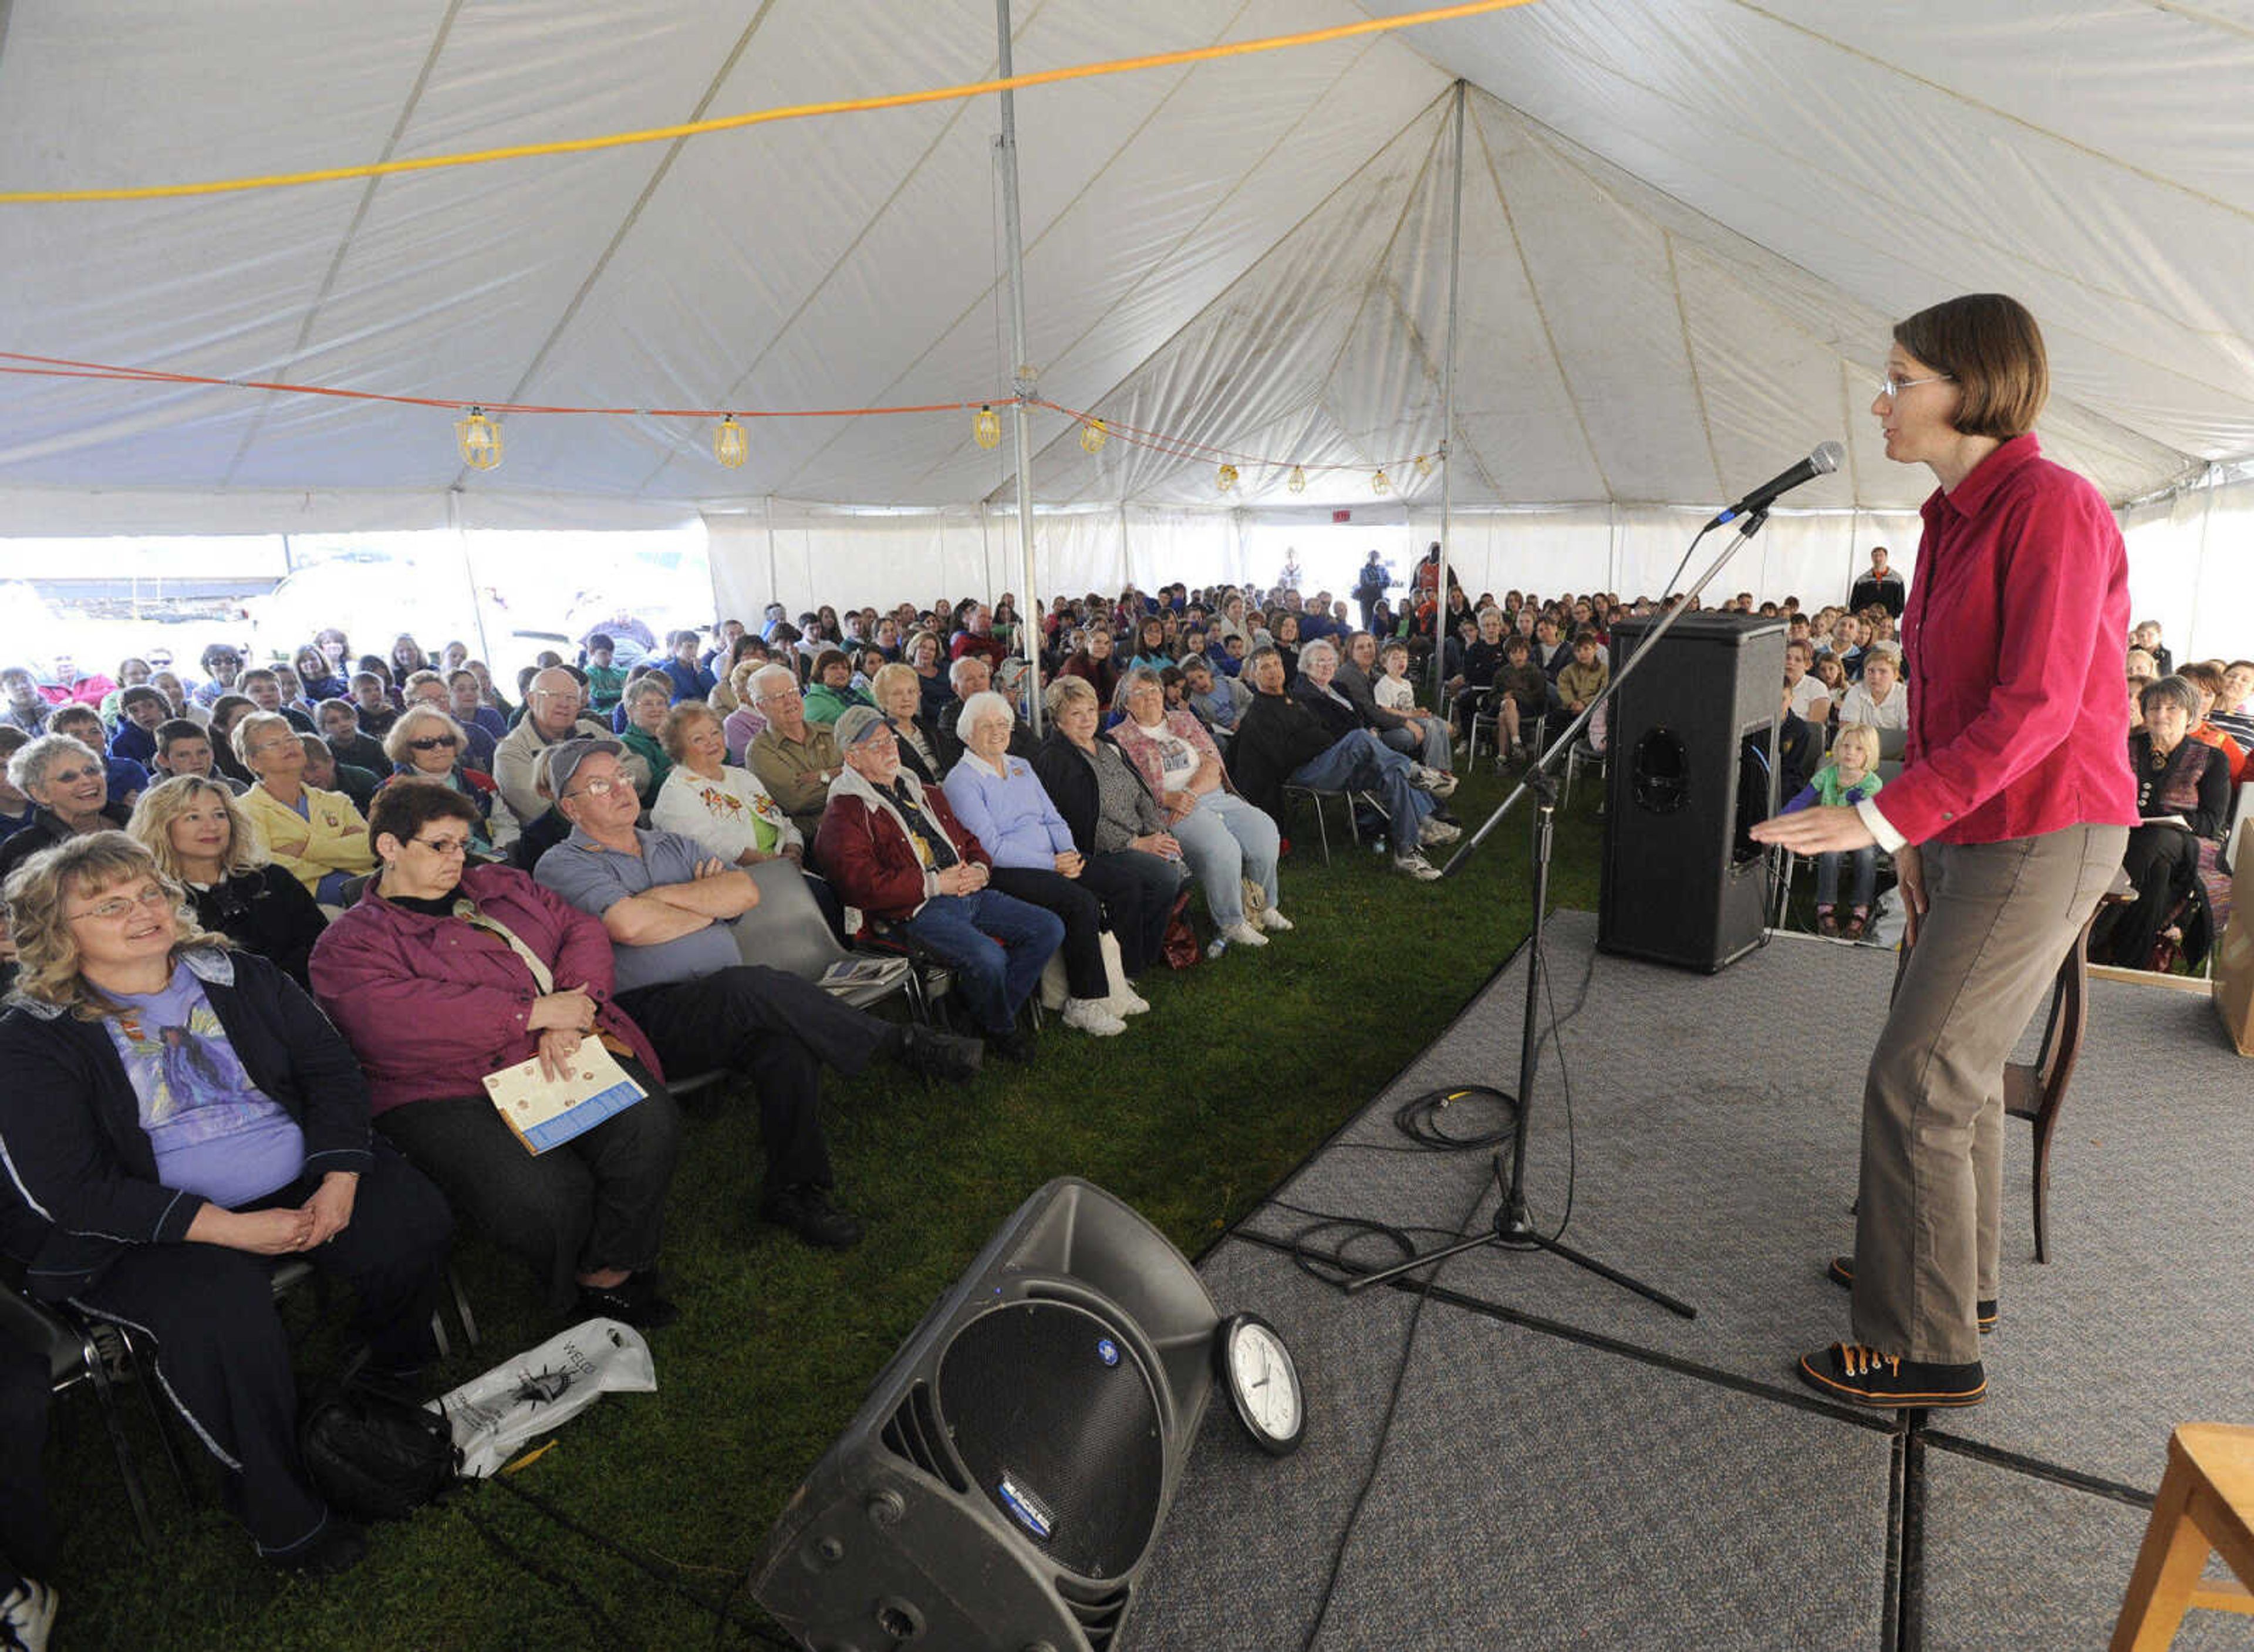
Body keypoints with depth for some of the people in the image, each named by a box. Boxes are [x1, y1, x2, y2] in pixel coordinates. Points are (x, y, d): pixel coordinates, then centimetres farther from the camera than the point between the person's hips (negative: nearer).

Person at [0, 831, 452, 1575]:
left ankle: (396, 1386, 15)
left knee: (413, 1221, -17)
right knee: (220, 1311, -31)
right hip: (144, 1232, -4)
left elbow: (331, 1069, 5)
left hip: (299, 1185, 4)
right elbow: (66, 1188, -12)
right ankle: (278, 1511, -7)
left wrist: (339, 1179, -12)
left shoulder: (239, 976, 7)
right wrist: (230, 1228, -22)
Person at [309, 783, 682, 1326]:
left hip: (569, 1058, 4)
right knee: (543, 1195, -30)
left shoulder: (501, 885, 22)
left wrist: (569, 1019, -8)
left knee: (650, 1123, -26)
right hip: (454, 1094, -4)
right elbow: (409, 1019, -13)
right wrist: (536, 1011, -16)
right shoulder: (348, 946, 6)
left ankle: (608, 1275, -4)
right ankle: (574, 1298, 3)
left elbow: (582, 931, 12)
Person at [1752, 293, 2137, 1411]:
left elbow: (2036, 706, -25)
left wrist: (1887, 816, -30)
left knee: (1916, 1081, -7)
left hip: (2043, 835, -10)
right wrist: (1917, 834, 14)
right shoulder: (1953, 519, 11)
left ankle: (1927, 1350, 7)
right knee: (1951, 1054, 19)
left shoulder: (2050, 509, -17)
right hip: (1972, 829, 10)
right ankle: (1954, 1273, 37)